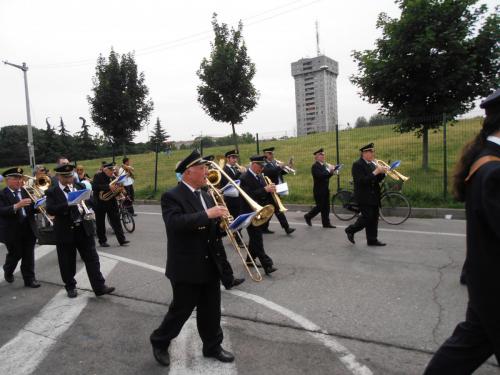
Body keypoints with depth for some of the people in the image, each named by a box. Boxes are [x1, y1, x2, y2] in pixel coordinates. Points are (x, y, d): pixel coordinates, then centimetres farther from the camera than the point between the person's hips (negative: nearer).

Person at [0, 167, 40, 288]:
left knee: (29, 256, 6)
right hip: (13, 231, -4)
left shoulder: (26, 192, 8)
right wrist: (17, 206, -34)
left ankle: (29, 279, 15)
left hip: (28, 229, 4)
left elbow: (32, 209, 6)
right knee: (15, 255, 11)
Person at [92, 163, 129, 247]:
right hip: (100, 203, -4)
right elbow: (94, 186, -23)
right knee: (100, 223, 5)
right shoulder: (98, 176, -7)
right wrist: (108, 187, -29)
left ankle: (122, 239, 2)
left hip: (112, 203, 4)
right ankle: (102, 241, 17)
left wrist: (118, 189, -9)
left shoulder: (113, 177, 9)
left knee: (116, 221, 1)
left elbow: (115, 188, 16)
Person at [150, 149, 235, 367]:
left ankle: (212, 347, 35)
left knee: (211, 310, 16)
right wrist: (207, 214, -31)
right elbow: (175, 223, -30)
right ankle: (159, 342, 34)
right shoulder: (172, 196, -13)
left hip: (210, 265, 7)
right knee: (181, 310, 10)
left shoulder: (205, 195, 11)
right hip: (187, 267, -7)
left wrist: (222, 224, -5)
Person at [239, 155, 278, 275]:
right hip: (250, 213, -8)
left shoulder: (259, 176, 10)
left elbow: (263, 193, 13)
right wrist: (265, 189, -28)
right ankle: (267, 265, -6)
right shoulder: (244, 178, -15)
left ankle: (250, 259, 31)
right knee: (257, 240, -6)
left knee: (255, 238, 17)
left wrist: (270, 189, -9)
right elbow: (249, 195, -24)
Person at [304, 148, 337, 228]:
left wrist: (331, 171, -5)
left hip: (325, 189, 8)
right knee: (320, 206, -1)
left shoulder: (324, 165, 12)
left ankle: (326, 223, 13)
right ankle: (308, 216, 19)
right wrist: (329, 171, -23)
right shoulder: (315, 166, -11)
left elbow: (326, 175, 11)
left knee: (326, 207, 7)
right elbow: (320, 175, -25)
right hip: (319, 190, -8)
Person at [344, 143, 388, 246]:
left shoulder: (372, 164, 14)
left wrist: (382, 172, -3)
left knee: (374, 218, 7)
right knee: (367, 217, -8)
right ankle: (350, 230, 12)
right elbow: (362, 181, -23)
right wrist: (375, 172, -23)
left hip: (374, 196, 8)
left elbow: (377, 180, 16)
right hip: (364, 197, -8)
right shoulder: (358, 164, -12)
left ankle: (372, 240, 14)